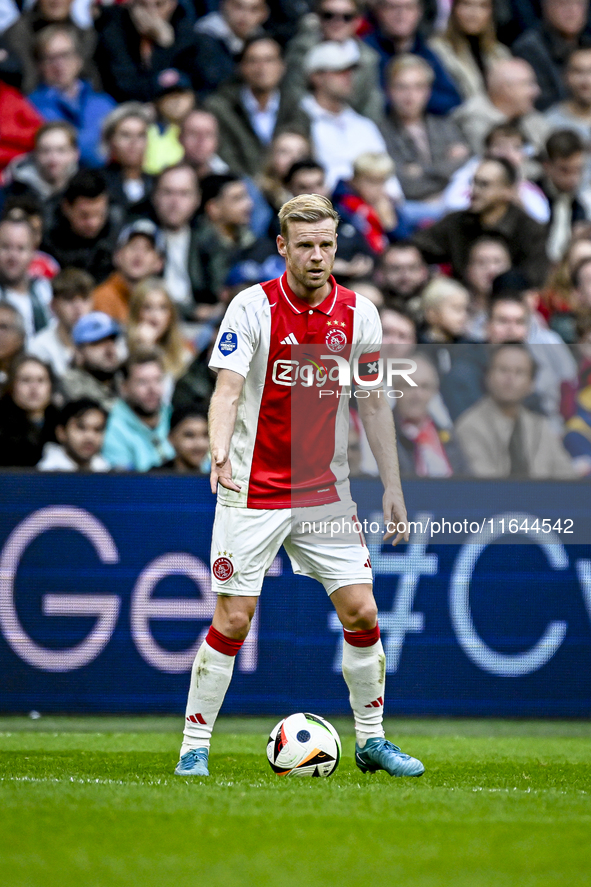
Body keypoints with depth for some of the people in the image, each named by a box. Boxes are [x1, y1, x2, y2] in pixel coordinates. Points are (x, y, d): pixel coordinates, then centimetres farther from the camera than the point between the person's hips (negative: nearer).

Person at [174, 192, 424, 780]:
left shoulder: (358, 314, 1)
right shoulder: (252, 307, -9)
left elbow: (374, 405, 8)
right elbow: (226, 390, -16)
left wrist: (392, 487, 6)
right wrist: (220, 452, -34)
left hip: (325, 490, 3)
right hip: (253, 490, -3)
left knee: (361, 613, -1)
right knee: (232, 621, -5)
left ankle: (370, 740, 15)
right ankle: (194, 747, 6)